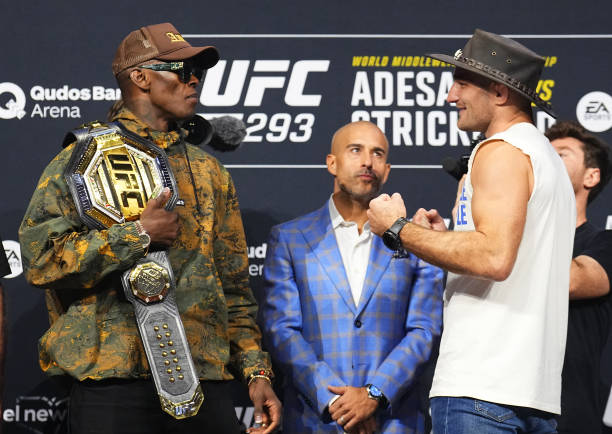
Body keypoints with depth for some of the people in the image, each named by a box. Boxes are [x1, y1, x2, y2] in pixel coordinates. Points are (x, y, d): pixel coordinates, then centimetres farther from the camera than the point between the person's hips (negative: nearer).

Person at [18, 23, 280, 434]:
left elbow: (235, 285, 20)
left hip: (207, 383, 5)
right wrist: (140, 234, -12)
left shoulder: (209, 172, 19)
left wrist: (256, 371, 11)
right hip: (113, 385, -5)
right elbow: (40, 257, -10)